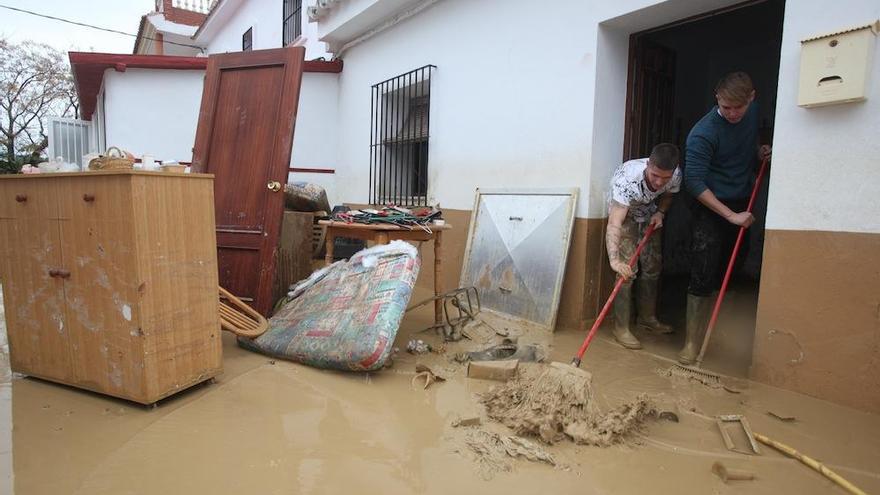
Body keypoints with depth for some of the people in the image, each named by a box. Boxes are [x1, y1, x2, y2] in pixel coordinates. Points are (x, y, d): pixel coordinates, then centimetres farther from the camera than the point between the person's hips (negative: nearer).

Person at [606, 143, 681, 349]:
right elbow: (614, 224, -51)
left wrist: (660, 212, -17)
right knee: (628, 270, -16)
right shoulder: (628, 179, -42)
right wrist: (614, 259, -63)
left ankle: (647, 317, 30)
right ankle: (621, 328, -6)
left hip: (648, 217, 6)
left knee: (653, 267, 11)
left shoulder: (676, 176, -25)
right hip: (624, 215, -6)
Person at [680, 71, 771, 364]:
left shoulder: (754, 112, 3)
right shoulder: (703, 133, -19)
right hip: (711, 209, -7)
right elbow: (694, 182, -23)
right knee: (702, 277, -10)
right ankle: (692, 342, -2)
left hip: (742, 205, 7)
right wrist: (731, 215, -23)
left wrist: (759, 154, 3)